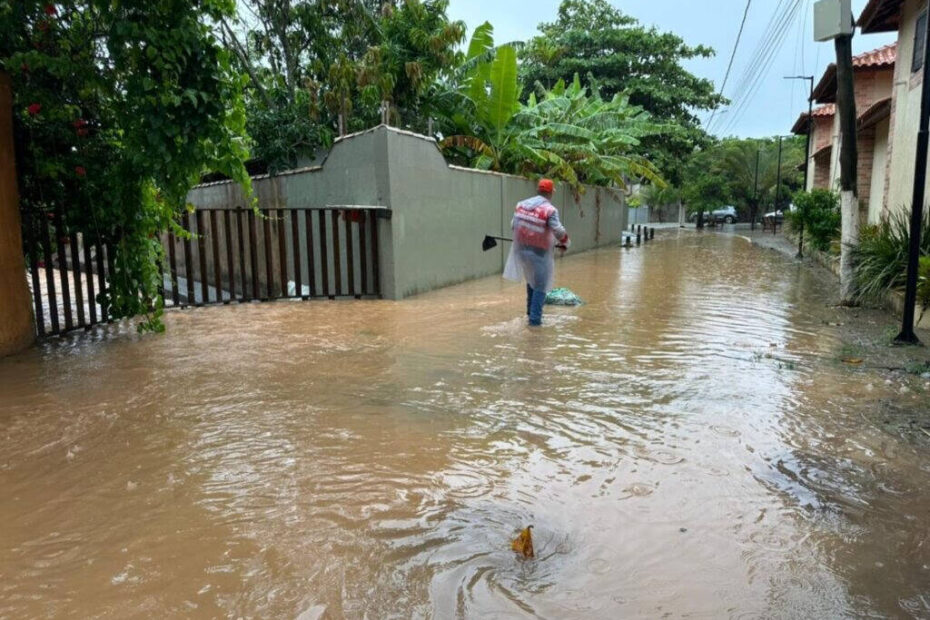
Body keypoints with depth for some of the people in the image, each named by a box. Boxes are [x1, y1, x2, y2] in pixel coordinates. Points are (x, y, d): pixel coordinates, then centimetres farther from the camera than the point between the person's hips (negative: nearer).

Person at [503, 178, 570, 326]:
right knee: (540, 286, 5)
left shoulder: (521, 204, 2)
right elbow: (559, 231, -20)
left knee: (531, 280, 25)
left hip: (522, 249, 6)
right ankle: (535, 318, 4)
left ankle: (531, 311, 32)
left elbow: (513, 226, 8)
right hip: (540, 253, -6)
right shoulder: (550, 210, -15)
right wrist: (565, 243, -1)